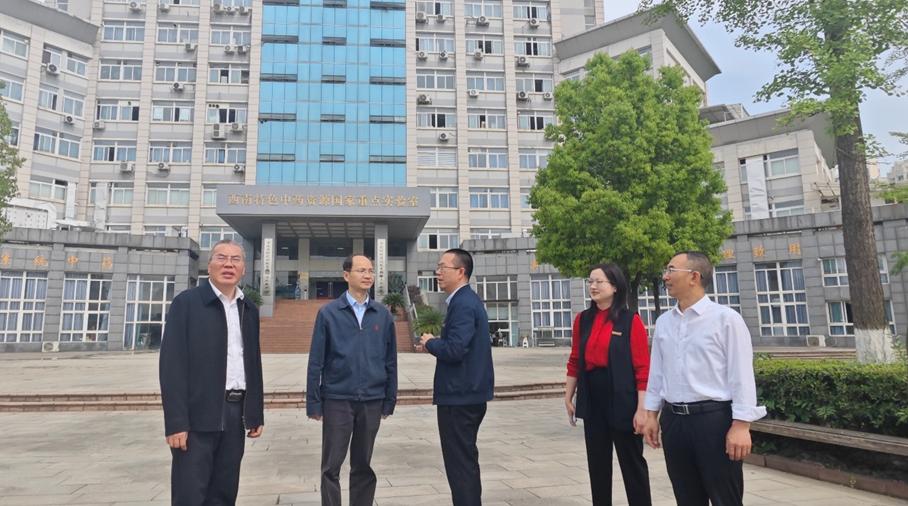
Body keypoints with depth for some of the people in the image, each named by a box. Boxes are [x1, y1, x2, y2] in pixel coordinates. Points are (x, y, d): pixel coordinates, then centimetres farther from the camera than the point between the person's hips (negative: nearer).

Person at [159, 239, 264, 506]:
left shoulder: (249, 310, 11)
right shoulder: (186, 302, -4)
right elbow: (172, 364, -10)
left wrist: (256, 414, 12)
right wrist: (176, 422, -15)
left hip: (235, 415, 5)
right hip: (198, 416, -5)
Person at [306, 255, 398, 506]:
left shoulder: (383, 315, 2)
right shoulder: (328, 313, -3)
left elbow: (390, 361, 5)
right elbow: (316, 361, -3)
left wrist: (390, 400, 4)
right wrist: (314, 403, -4)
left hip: (372, 401, 2)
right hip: (337, 400, -2)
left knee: (363, 466, 14)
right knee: (331, 466, 7)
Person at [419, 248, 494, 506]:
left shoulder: (463, 304, -19)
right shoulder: (466, 300, 13)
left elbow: (455, 350, -27)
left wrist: (429, 343, -10)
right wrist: (437, 342, 4)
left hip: (460, 396, -10)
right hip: (468, 393, 10)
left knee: (460, 463, -1)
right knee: (466, 460, 20)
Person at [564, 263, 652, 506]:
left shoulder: (631, 321, -9)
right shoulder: (582, 319, 5)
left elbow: (642, 369, -10)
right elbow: (575, 361, 10)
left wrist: (641, 409, -13)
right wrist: (568, 397, 8)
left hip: (622, 401, -4)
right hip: (592, 400, 5)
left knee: (632, 463, 7)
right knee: (597, 464, 14)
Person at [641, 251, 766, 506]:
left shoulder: (726, 318, -7)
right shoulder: (663, 322, 9)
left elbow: (741, 375, -10)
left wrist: (740, 426, -14)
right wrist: (651, 414, 12)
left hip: (714, 419, -5)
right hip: (673, 420, 5)